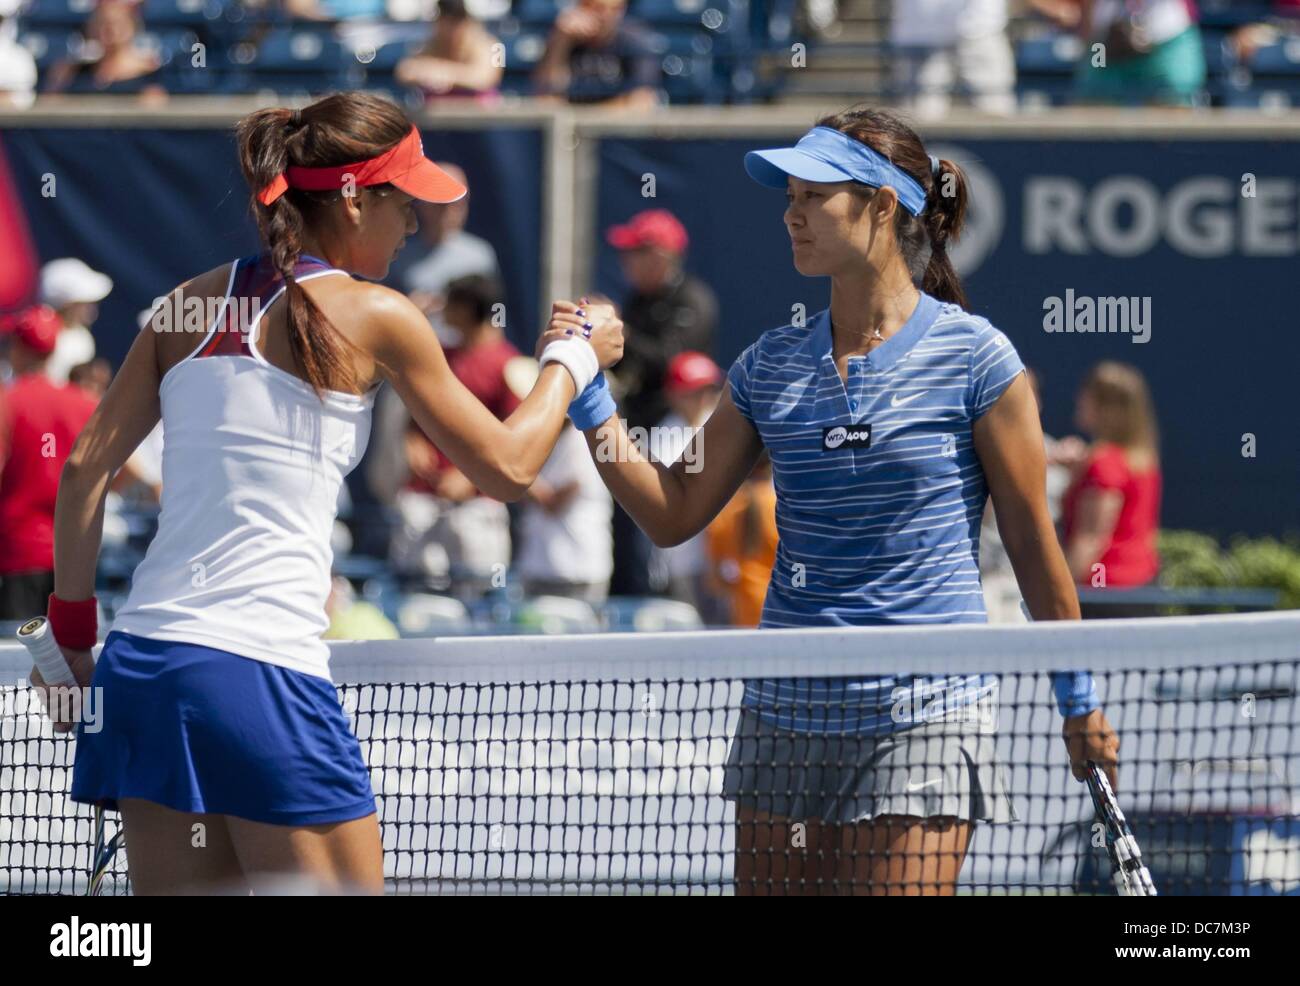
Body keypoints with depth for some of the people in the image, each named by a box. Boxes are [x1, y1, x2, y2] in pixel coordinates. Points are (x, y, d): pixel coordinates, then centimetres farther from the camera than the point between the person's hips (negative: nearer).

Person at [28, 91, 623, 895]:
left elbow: (85, 470, 13)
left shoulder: (192, 304, 14)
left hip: (141, 663, 6)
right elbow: (508, 467, 6)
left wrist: (72, 629, 21)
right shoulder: (373, 316, -1)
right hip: (261, 671, -6)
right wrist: (575, 357, 22)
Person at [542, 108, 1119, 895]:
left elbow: (1033, 541, 1)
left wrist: (1079, 701, 5)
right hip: (786, 708, 5)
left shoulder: (973, 356, -4)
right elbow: (673, 514, 12)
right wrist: (589, 399, 2)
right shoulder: (771, 366, 9)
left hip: (924, 711, -5)